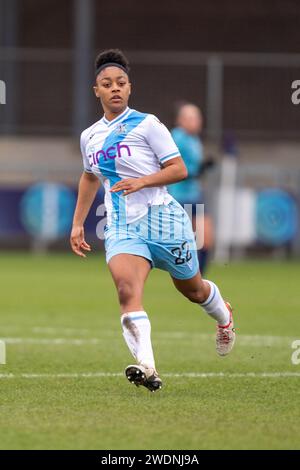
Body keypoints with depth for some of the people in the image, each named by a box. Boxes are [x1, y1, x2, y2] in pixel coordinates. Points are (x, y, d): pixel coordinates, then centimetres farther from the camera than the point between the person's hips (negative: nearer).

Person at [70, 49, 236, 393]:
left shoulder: (146, 124, -5)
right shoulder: (89, 137, 11)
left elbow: (179, 169, -7)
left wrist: (142, 182, -22)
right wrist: (77, 224, 26)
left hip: (162, 219, -3)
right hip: (121, 227, 3)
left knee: (192, 289, 16)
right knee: (127, 290, -25)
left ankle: (224, 317, 53)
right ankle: (147, 368, -38)